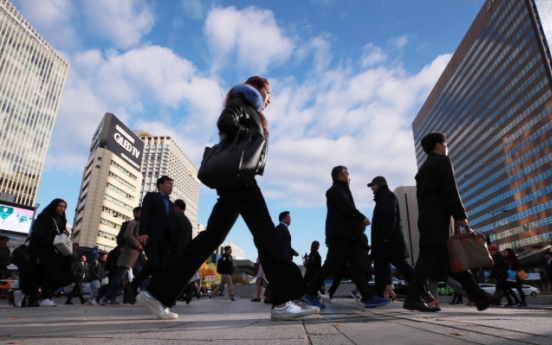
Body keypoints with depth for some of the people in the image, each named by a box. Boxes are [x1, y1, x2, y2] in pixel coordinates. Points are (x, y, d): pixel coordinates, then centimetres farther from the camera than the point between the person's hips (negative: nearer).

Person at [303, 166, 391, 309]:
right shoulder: (335, 190, -2)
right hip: (339, 234, -10)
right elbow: (347, 208, -15)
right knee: (331, 266, -10)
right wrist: (362, 218, -5)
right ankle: (310, 293, -1)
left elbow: (347, 210, 20)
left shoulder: (343, 191, 28)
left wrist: (359, 223, 4)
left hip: (348, 235, 10)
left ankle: (369, 298, 1)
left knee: (357, 266, 3)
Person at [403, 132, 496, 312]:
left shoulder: (423, 167, 24)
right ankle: (414, 298, -13)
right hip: (437, 219, -9)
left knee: (449, 260, 8)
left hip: (427, 219, 9)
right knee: (428, 258, -12)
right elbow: (450, 191, -12)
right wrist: (460, 215, -9)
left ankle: (479, 297, 17)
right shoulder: (442, 161, -1)